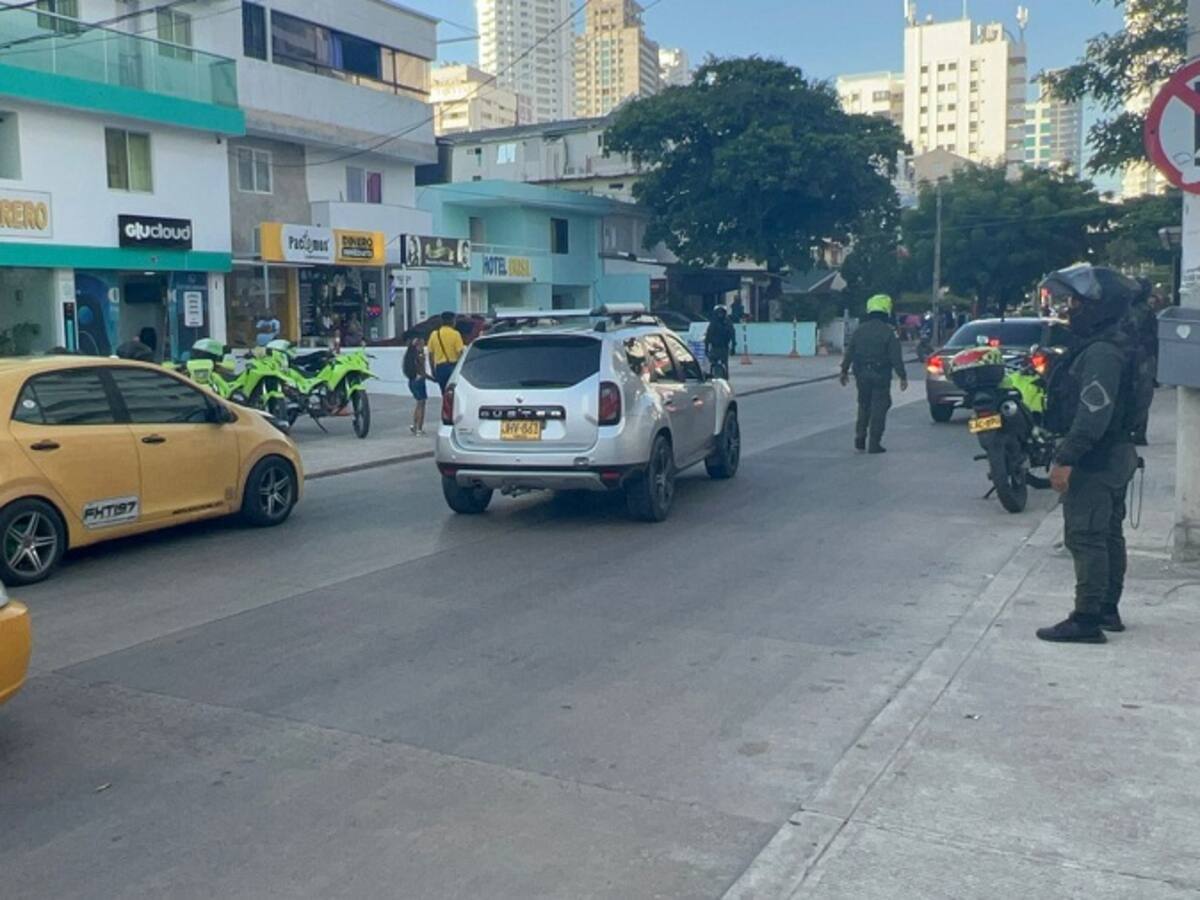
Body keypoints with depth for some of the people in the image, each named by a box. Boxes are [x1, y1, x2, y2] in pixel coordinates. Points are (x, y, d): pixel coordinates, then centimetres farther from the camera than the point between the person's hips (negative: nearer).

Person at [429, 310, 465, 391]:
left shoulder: (434, 334, 6)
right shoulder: (455, 334, -6)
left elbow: (430, 353, 8)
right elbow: (460, 352, -11)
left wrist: (433, 369, 16)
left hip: (439, 367, 4)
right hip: (453, 366, -4)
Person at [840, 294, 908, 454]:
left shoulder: (859, 330, 4)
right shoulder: (889, 332, -9)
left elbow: (849, 353, 9)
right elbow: (896, 357, -12)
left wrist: (844, 371, 19)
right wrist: (902, 376, -6)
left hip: (862, 375, 4)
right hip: (881, 376, -4)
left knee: (863, 406, 18)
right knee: (879, 408, 1)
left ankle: (860, 439, 15)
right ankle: (874, 444, -1)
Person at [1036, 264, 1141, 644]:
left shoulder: (1101, 352, -20)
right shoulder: (1110, 346, 15)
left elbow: (1093, 413, -26)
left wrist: (1066, 459, -26)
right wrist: (1068, 455, 19)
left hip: (1095, 461, -11)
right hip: (1114, 456, 11)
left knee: (1085, 538, -8)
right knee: (1108, 535, 17)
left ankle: (1087, 620, -6)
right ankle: (1108, 610, 27)